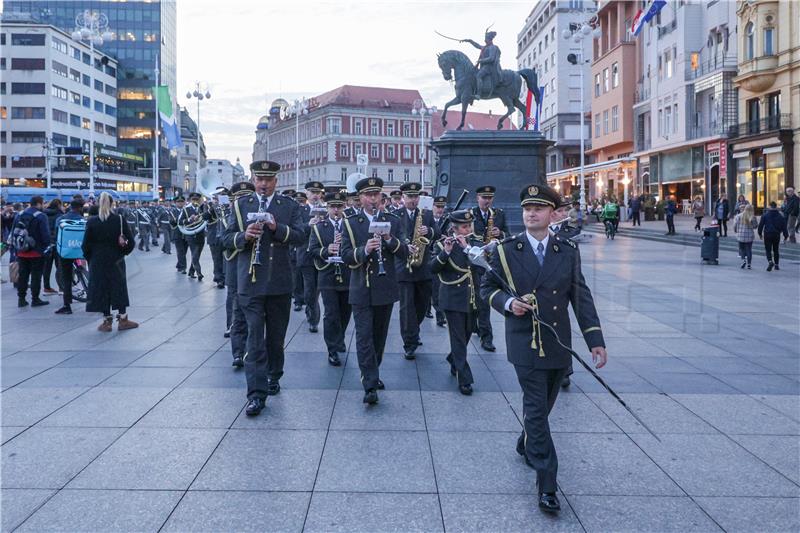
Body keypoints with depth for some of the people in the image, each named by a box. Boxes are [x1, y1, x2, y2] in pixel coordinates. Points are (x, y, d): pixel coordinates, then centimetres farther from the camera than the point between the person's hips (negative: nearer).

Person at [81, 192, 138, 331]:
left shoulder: (92, 221, -8)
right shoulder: (120, 219, -8)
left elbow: (86, 244, -6)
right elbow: (131, 241, -9)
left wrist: (89, 257, 9)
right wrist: (123, 252, 7)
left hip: (98, 261, 0)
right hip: (116, 261, 0)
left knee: (102, 288, 8)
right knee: (119, 287, 12)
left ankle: (107, 321, 11)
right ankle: (122, 319, 15)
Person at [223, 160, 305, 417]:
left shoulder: (289, 205, 7)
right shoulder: (240, 205, 7)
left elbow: (299, 237, -4)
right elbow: (227, 239, 2)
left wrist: (277, 228, -20)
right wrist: (244, 235, -18)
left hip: (280, 282, 1)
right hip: (250, 281, -1)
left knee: (276, 336, 14)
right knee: (255, 337, -7)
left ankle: (274, 378, 33)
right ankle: (256, 393, -7)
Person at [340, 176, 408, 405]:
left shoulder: (393, 221, 7)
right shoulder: (350, 223, 2)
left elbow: (404, 253, 0)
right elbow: (345, 256, -6)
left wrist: (390, 240, -18)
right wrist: (364, 250, -24)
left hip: (386, 289, 3)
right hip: (362, 291, -2)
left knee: (379, 335, 13)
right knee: (364, 337, -8)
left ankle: (372, 374, 30)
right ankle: (370, 385, -9)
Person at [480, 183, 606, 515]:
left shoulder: (568, 252, 3)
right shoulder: (506, 250, -2)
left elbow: (581, 297, 3)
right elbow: (487, 288, 6)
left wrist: (595, 339, -4)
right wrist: (507, 302, -15)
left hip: (558, 344, 3)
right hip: (526, 344, -3)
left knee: (544, 404, 17)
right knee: (536, 408, -6)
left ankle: (526, 445, 46)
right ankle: (547, 485, -3)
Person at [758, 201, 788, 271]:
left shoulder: (765, 215, -4)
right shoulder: (780, 216, 2)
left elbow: (760, 225, -1)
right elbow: (784, 227, 3)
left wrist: (760, 233, 10)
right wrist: (785, 235, 9)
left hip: (767, 235, -2)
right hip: (777, 235, 2)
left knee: (768, 250, -1)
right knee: (776, 250, 14)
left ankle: (770, 261, -25)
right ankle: (776, 265, 17)